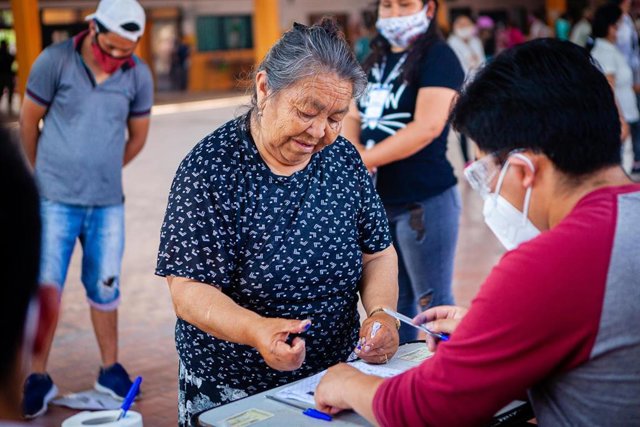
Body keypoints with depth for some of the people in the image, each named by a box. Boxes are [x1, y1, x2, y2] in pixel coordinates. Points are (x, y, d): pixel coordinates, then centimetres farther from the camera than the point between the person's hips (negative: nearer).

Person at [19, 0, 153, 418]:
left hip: (108, 202, 2)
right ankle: (39, 377, 16)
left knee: (104, 288, 10)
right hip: (55, 199, -2)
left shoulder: (139, 75, -1)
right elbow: (29, 120, 4)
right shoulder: (55, 61, -8)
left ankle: (110, 370, 25)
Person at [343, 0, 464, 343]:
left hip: (424, 202, -7)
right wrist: (353, 150, -11)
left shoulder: (438, 57, -9)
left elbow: (427, 127, -21)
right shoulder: (376, 60, 14)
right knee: (395, 298, 18)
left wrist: (364, 159, -18)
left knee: (431, 301, 1)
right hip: (377, 201, 7)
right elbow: (353, 117, 12)